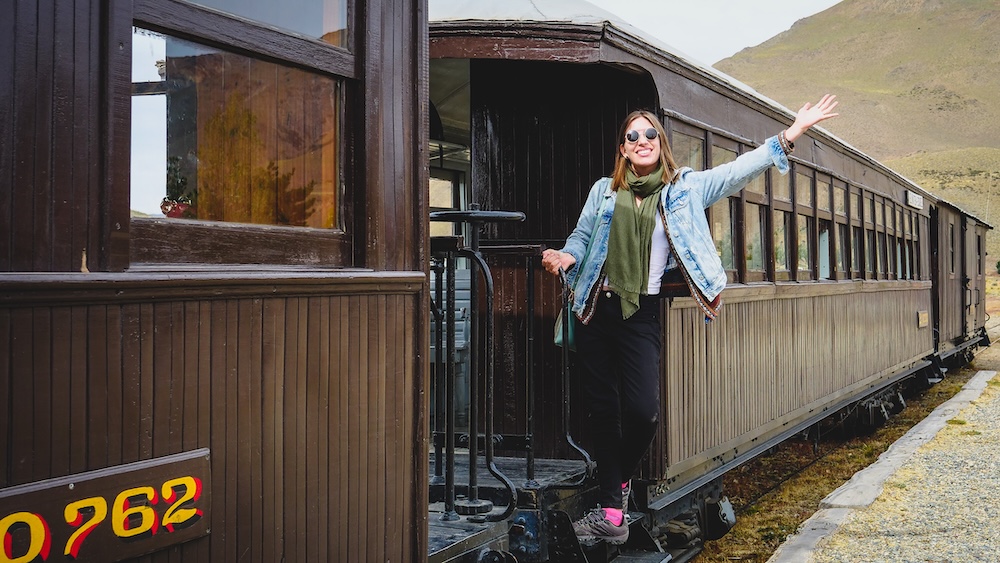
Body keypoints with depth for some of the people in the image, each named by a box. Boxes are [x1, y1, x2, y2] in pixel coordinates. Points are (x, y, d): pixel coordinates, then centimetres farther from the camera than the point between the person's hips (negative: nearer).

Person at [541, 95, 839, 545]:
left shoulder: (685, 188, 7)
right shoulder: (604, 191, 10)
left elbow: (742, 169, 3)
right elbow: (582, 236, 14)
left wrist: (794, 131, -2)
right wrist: (566, 258, -9)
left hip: (642, 314, -1)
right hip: (597, 310, 1)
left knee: (642, 409, -13)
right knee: (600, 408, 3)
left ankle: (621, 481, 17)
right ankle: (612, 510, 13)